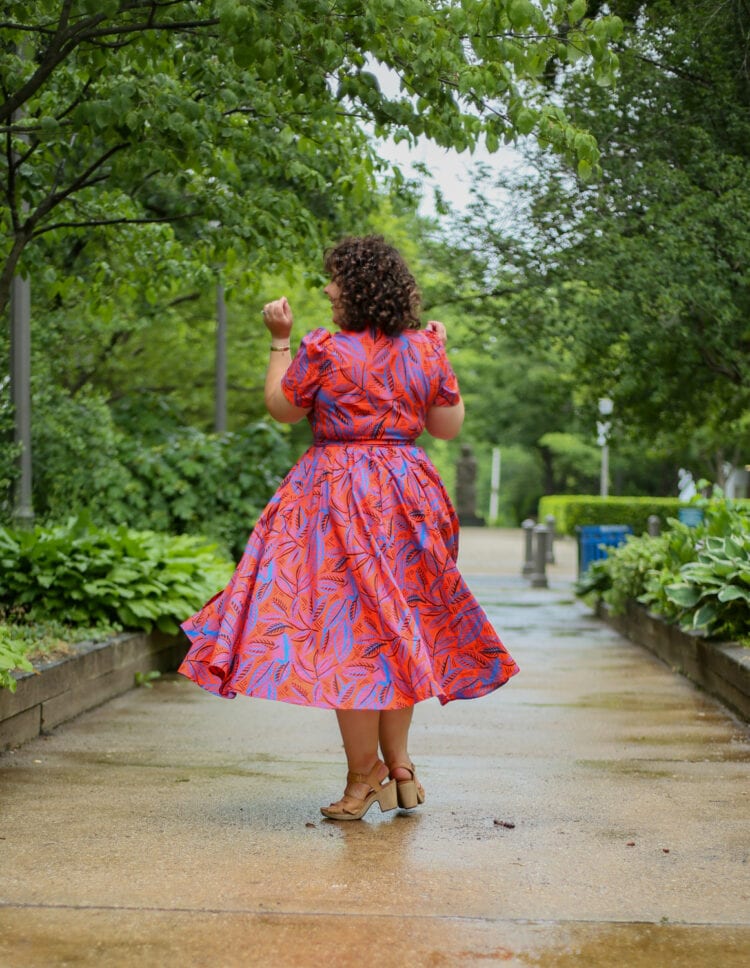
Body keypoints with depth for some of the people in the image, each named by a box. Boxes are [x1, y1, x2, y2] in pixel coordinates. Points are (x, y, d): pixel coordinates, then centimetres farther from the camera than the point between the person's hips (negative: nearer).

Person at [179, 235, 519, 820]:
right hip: (406, 491, 5)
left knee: (346, 627, -1)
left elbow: (282, 409, 3)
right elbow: (449, 426, 9)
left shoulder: (323, 351, -11)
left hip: (339, 493, -5)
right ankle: (399, 765, 19)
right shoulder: (424, 350, 1)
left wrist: (281, 341, 12)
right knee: (398, 627, 14)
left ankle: (365, 774, 3)